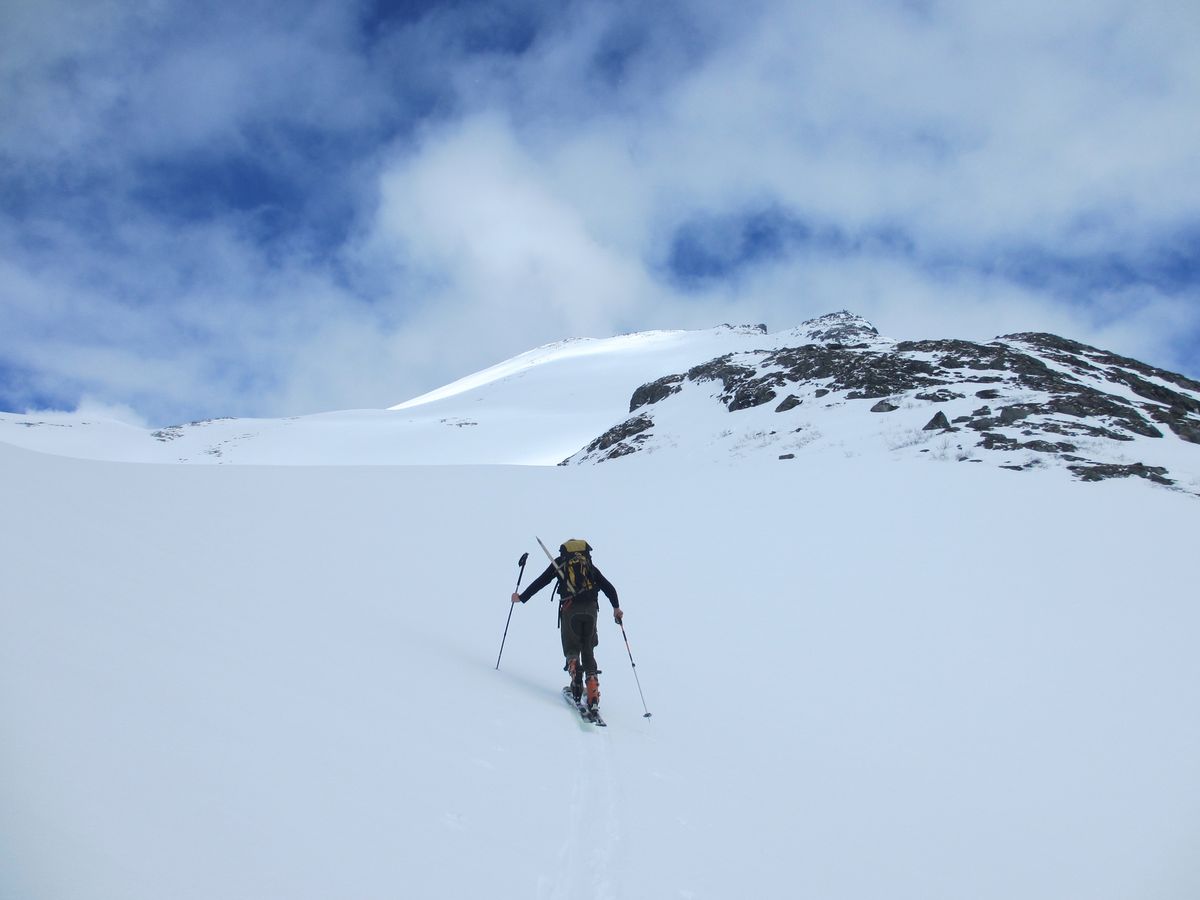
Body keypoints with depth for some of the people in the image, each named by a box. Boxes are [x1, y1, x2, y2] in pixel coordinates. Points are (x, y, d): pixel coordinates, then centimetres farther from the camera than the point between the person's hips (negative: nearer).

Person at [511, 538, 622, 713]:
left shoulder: (560, 562, 17)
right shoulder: (590, 564, 23)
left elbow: (540, 582, 15)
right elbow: (608, 587, 18)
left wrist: (522, 597, 23)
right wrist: (616, 607, 26)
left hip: (570, 610, -2)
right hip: (590, 609, 2)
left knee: (572, 648, 12)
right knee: (588, 651, 12)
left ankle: (574, 667, -22)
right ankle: (593, 690, -2)